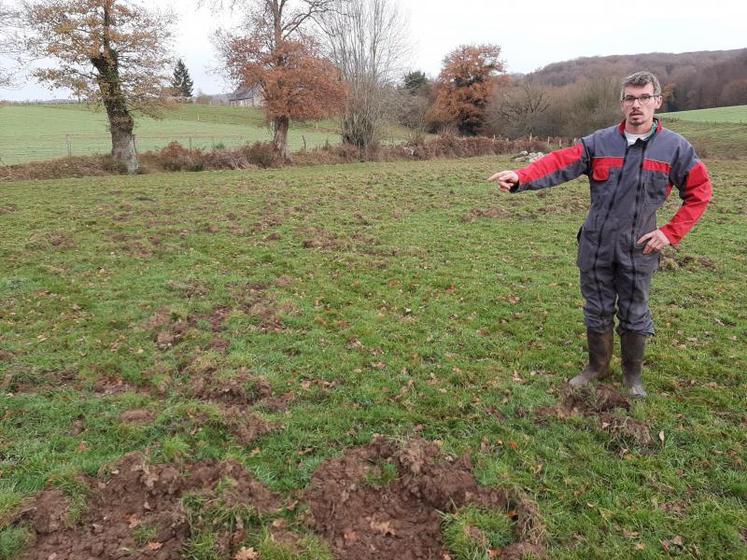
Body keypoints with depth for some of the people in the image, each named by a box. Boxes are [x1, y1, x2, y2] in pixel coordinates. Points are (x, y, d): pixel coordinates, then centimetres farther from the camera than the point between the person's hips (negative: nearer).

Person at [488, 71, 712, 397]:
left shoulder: (675, 148, -3)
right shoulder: (598, 143, -1)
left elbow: (699, 192, 3)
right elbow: (558, 164, -14)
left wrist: (671, 233, -5)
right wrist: (520, 178, -31)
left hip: (638, 250, -1)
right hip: (595, 248, 1)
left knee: (634, 316, 12)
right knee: (597, 312, 14)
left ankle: (632, 375, 33)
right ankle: (597, 367, 35)